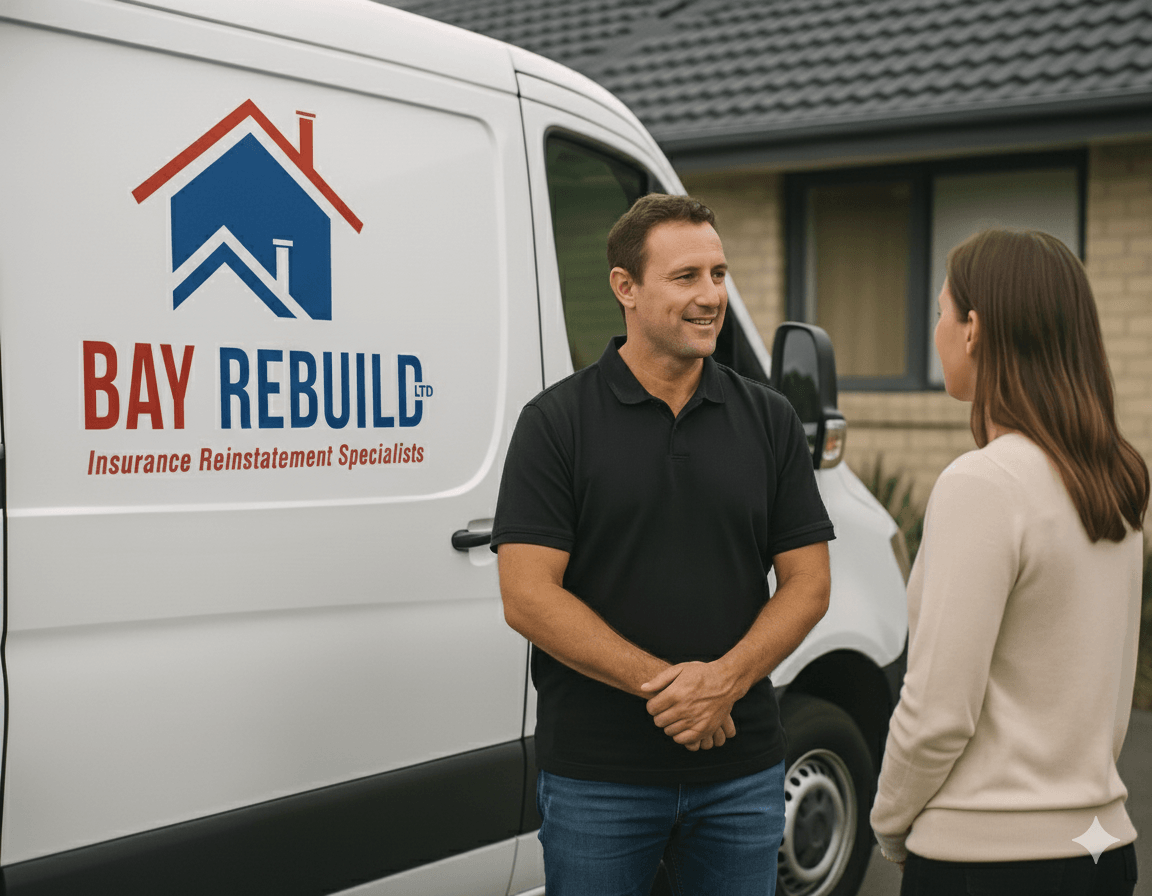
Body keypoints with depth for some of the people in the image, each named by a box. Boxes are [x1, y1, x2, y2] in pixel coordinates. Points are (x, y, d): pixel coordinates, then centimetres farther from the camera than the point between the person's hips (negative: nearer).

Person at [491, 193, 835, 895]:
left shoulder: (770, 420, 5)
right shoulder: (557, 421, -5)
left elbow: (808, 582, 4)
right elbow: (528, 597, -11)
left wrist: (725, 680, -13)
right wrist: (667, 685, -16)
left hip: (743, 771, 3)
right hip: (595, 776, -2)